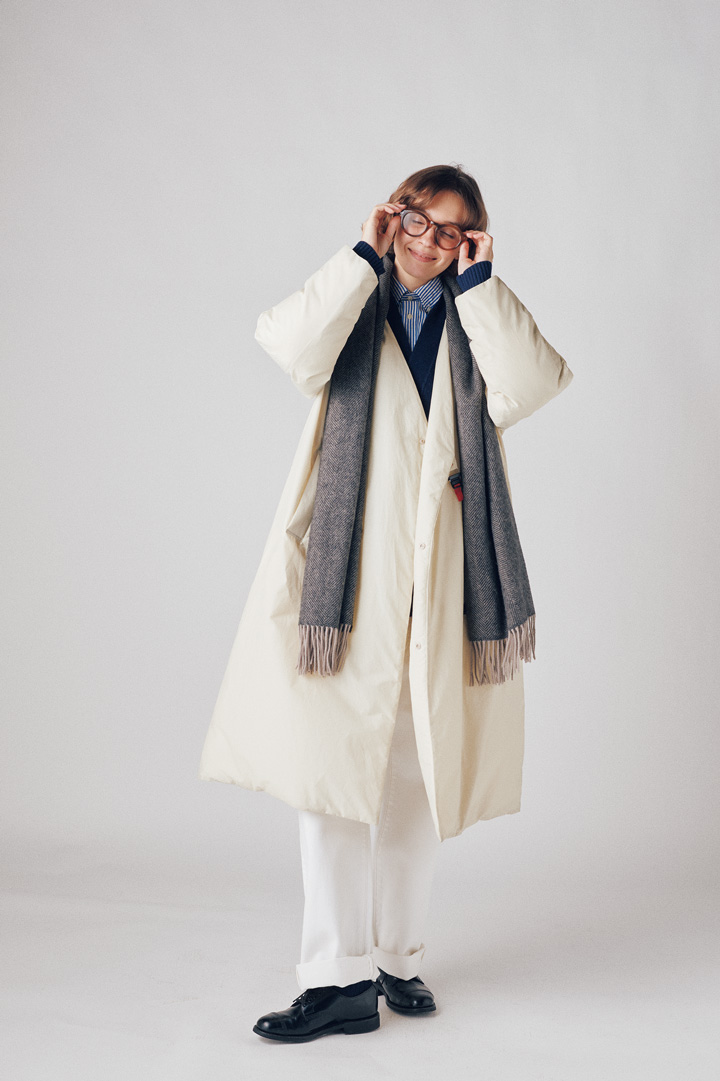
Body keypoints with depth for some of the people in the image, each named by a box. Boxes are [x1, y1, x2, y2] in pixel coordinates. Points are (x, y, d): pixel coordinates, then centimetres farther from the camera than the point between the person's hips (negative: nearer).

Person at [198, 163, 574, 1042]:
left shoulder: (477, 322, 14)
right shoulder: (353, 305, 11)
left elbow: (530, 386, -8)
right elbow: (294, 347, -13)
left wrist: (480, 281, -4)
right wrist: (364, 258, -6)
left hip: (442, 576, 2)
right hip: (346, 570, -2)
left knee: (417, 772, 8)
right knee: (331, 765, -7)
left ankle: (397, 955, 21)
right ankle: (340, 977, -1)